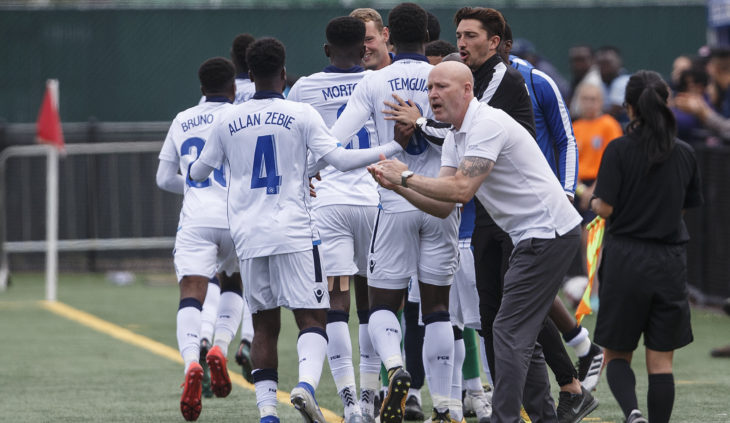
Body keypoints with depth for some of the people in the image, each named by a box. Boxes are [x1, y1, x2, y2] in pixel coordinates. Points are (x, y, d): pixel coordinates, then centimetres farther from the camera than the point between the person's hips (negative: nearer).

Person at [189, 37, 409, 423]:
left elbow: (199, 171, 19)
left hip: (248, 236, 3)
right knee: (312, 317, -2)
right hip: (293, 232, -3)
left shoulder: (228, 121, 7)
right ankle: (306, 384, -28)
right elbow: (338, 158, -10)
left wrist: (189, 175, 43)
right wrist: (393, 148, -3)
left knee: (264, 325, 9)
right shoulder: (301, 115, -3)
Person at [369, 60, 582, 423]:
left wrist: (406, 176, -16)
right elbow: (444, 205, 7)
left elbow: (461, 190, -26)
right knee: (521, 335, 13)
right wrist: (396, 185, -7)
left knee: (510, 333, -13)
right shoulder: (455, 138, 14)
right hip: (531, 237, 10)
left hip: (549, 233, -10)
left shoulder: (487, 125, -17)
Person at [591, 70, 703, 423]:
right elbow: (688, 206, 11)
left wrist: (594, 202, 9)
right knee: (661, 362, 6)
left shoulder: (619, 150, -9)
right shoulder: (684, 154, 2)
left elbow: (606, 208, -12)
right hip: (670, 262, 2)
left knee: (617, 354, 8)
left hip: (625, 261, -2)